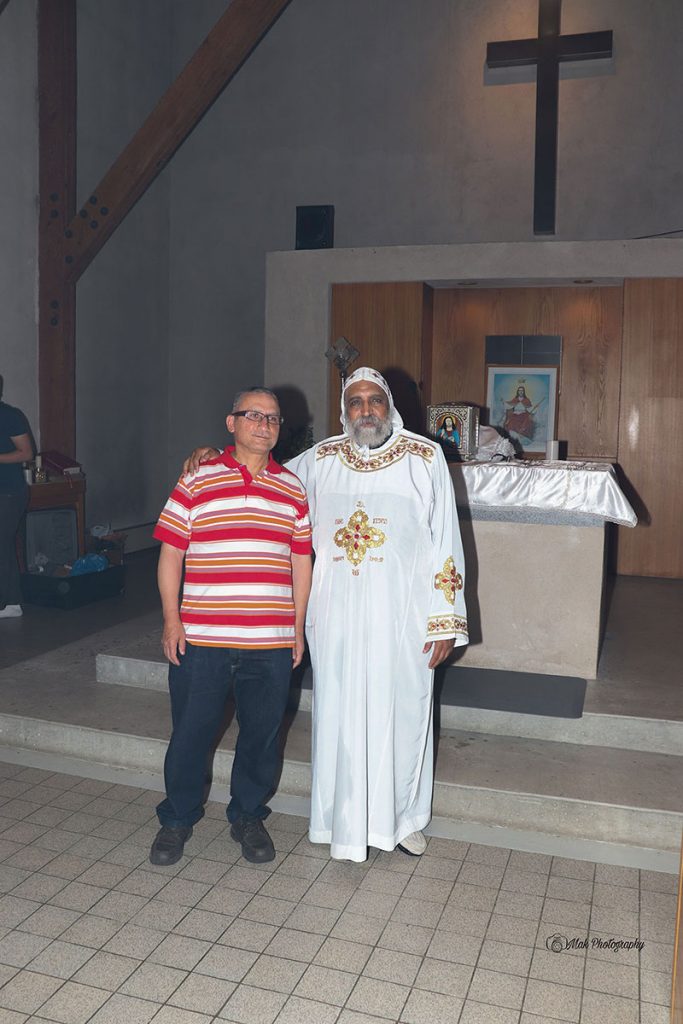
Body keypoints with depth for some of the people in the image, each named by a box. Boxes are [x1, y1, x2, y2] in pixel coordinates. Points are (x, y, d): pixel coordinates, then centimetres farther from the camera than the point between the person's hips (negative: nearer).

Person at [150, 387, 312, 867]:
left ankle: (249, 816, 33)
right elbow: (171, 552, 1)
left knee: (262, 733, 12)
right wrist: (171, 620, -4)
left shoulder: (293, 488, 8)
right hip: (201, 638, -2)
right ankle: (178, 819, 31)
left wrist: (298, 626, 8)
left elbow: (301, 560, 11)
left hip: (272, 643, 2)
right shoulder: (197, 481, 0)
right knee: (192, 732, 9)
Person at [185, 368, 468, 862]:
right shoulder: (320, 459, 6)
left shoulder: (425, 457, -2)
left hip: (401, 612, -2)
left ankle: (403, 815, 32)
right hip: (337, 613, 2)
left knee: (402, 710, 9)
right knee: (341, 713, 8)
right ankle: (349, 818, 28)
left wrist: (445, 621, -6)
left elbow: (445, 541, -3)